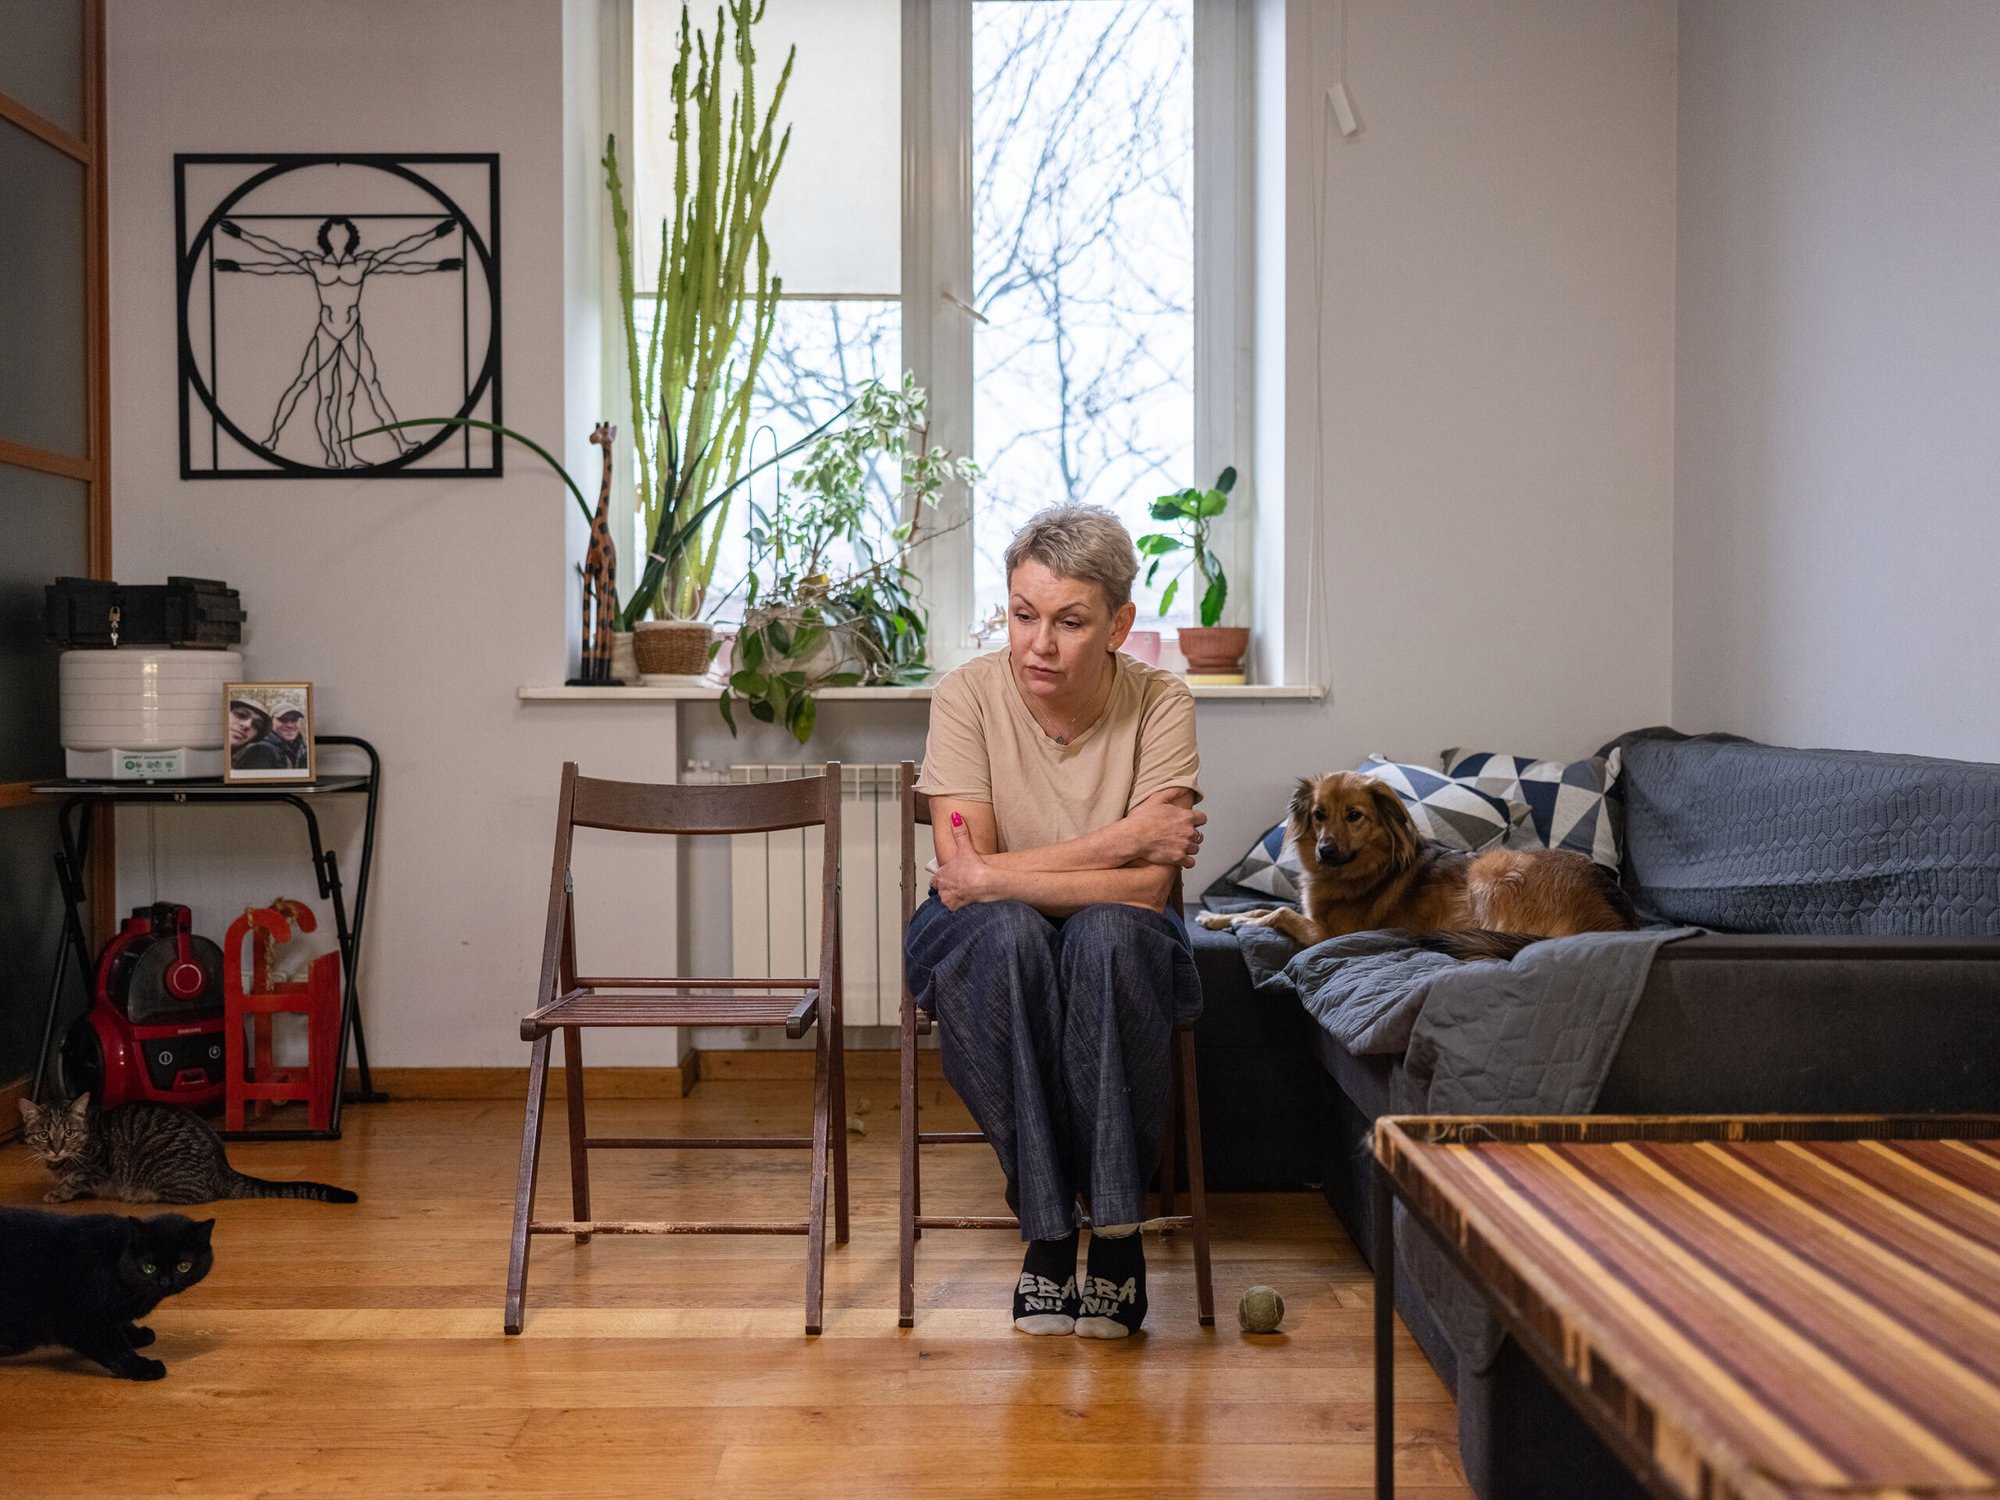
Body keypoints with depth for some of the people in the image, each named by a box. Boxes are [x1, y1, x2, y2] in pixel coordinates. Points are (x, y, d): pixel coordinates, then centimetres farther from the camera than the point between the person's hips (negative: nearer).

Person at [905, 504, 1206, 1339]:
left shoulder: (1159, 704, -14)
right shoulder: (968, 696, -14)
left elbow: (1149, 890, -21)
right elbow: (964, 872, -21)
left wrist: (996, 878, -24)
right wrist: (1120, 841, -23)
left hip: (1118, 953, 0)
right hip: (986, 954, 0)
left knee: (1107, 934, -35)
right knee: (1009, 934, -35)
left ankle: (1116, 1231, -24)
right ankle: (1045, 1230, -24)